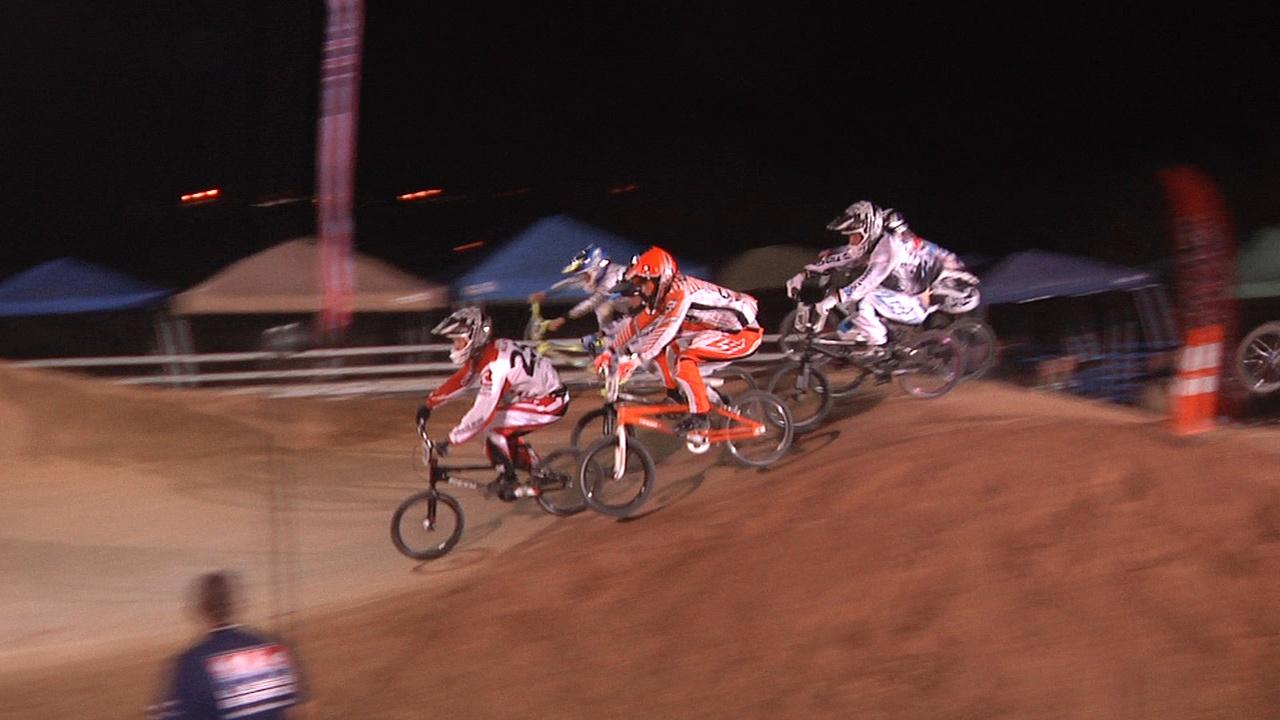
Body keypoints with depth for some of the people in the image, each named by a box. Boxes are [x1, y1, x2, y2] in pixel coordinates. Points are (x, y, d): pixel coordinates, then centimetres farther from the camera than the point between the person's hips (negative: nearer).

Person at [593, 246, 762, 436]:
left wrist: (635, 359, -40)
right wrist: (609, 350, 5)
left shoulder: (680, 292, -25)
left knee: (684, 360, -27)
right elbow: (637, 324, 10)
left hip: (743, 333, -10)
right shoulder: (662, 296, 4)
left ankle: (700, 415, -18)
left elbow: (666, 330, -35)